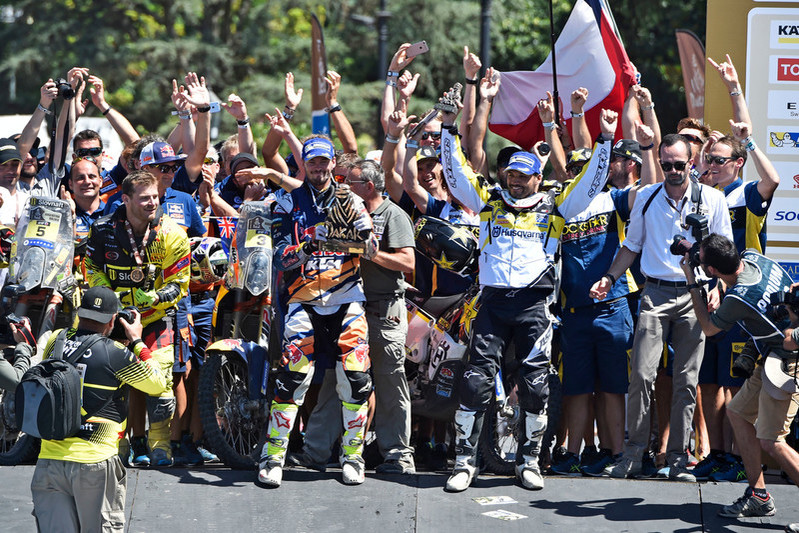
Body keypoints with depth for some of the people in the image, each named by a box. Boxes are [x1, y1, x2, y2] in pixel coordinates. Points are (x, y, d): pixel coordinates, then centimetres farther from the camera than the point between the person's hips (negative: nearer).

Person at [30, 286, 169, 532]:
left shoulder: (56, 341, 6)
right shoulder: (114, 354, -8)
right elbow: (158, 384, 5)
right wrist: (137, 341, 13)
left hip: (48, 460, 4)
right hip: (94, 463, -4)